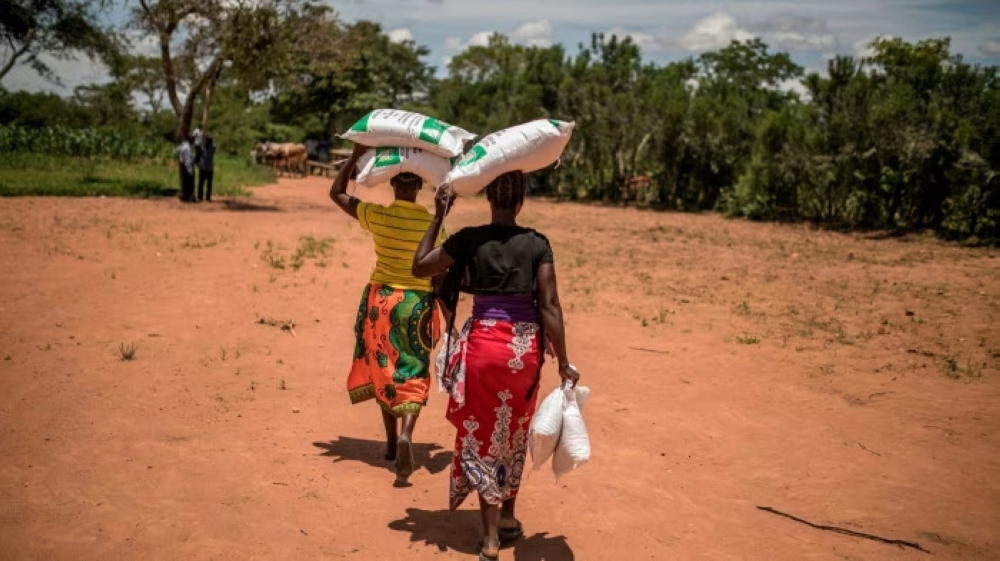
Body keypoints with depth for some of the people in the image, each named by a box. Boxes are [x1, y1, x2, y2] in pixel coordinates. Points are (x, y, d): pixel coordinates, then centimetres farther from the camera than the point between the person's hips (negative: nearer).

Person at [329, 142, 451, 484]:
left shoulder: (376, 215, -9)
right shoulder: (432, 223, -10)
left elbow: (337, 192, 5)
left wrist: (356, 154, 7)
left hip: (380, 299, 2)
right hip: (417, 304, -1)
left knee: (383, 370, 18)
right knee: (413, 375, 5)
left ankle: (391, 441, 28)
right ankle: (406, 435, -21)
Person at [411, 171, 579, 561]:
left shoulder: (469, 239, -6)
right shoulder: (538, 244, -5)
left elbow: (419, 267, 4)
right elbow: (549, 306, -7)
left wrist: (438, 218, 9)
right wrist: (563, 363, -2)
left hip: (483, 344, -1)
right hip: (525, 346, 2)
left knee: (483, 435, 8)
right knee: (514, 434, 20)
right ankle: (507, 517, 35)